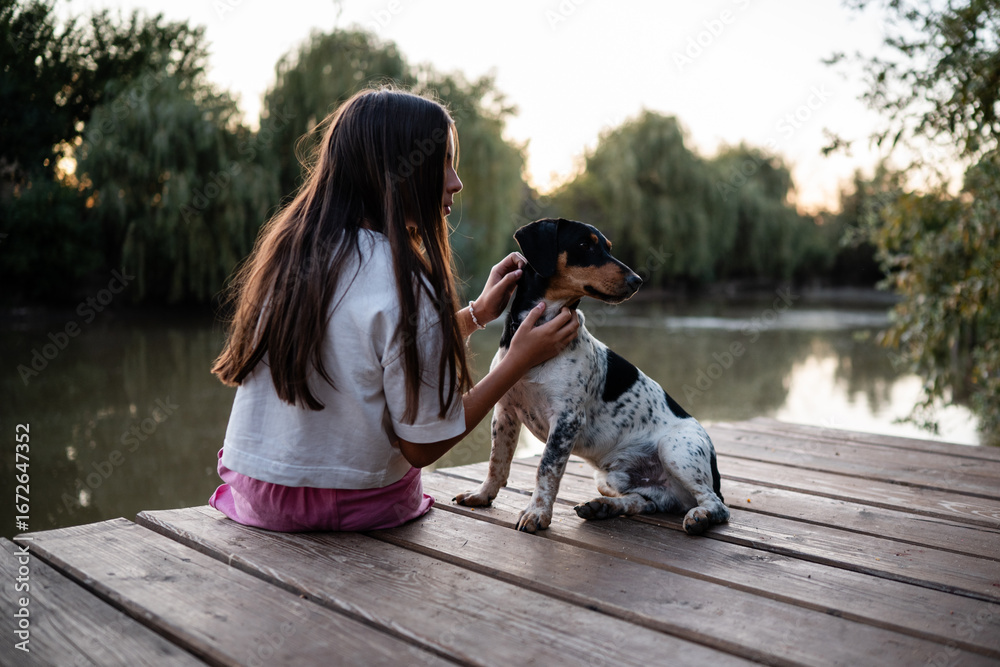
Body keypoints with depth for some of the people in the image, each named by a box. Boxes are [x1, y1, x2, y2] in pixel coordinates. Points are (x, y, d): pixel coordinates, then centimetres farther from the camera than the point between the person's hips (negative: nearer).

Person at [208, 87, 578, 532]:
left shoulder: (293, 244, -1)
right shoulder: (403, 286, -23)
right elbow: (423, 446, -17)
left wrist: (477, 314, 11)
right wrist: (520, 361, -10)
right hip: (355, 507, -4)